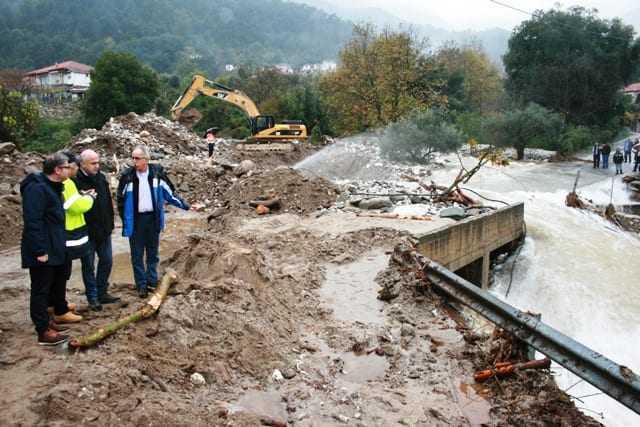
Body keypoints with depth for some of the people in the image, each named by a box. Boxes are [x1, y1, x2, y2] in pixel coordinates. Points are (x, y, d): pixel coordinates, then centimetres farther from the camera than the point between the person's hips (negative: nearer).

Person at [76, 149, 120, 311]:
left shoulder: (101, 177, 5)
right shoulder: (75, 181, -15)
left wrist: (110, 223, 12)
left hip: (104, 229, 6)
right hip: (86, 231, -6)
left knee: (106, 261, 13)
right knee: (88, 265, 6)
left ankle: (102, 293, 28)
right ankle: (92, 298, 18)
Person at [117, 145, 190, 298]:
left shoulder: (157, 172, -6)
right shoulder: (127, 175, -8)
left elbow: (169, 192, 6)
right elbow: (121, 199, 1)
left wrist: (183, 204, 4)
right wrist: (124, 220, 0)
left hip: (153, 218, 1)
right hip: (135, 220, -1)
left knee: (152, 252, 14)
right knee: (137, 255, 6)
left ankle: (152, 281, 28)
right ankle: (141, 285, 18)